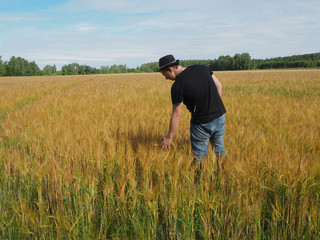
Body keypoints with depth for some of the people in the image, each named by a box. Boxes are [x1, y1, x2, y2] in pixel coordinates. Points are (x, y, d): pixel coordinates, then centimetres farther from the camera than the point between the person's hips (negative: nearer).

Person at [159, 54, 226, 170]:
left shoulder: (177, 86, -16)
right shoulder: (201, 68, 2)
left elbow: (176, 115, -12)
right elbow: (219, 85, 7)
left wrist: (169, 137, -2)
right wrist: (215, 106, 13)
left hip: (202, 123, -7)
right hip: (220, 116, 7)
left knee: (199, 156, 11)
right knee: (219, 149, 23)